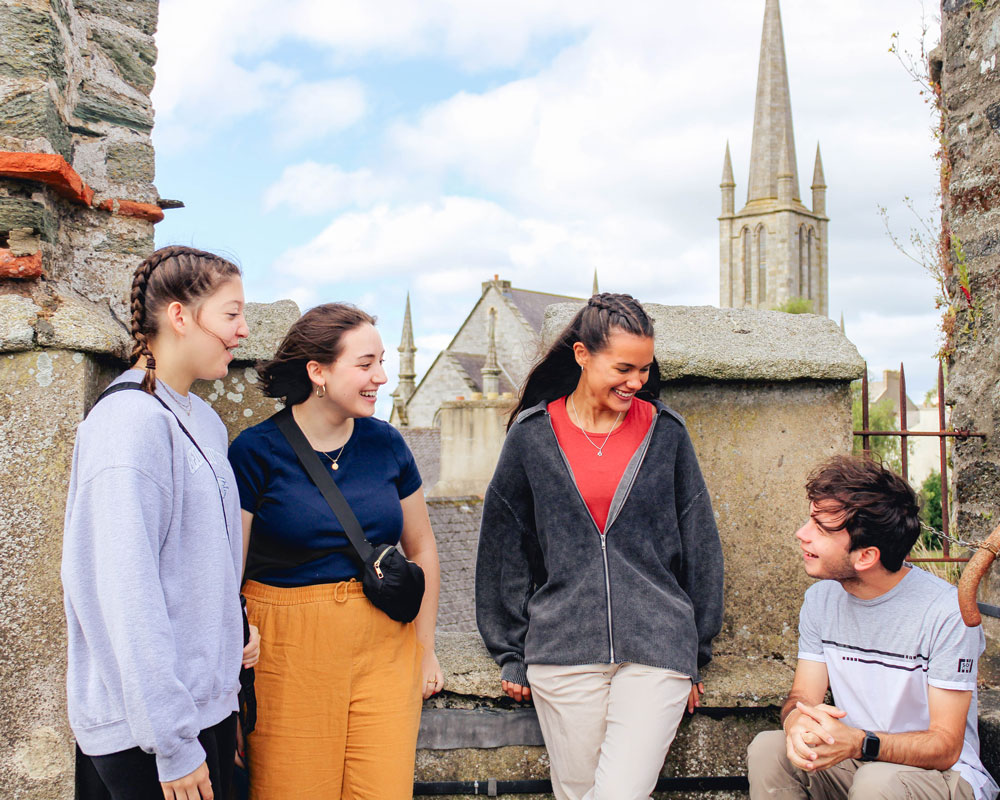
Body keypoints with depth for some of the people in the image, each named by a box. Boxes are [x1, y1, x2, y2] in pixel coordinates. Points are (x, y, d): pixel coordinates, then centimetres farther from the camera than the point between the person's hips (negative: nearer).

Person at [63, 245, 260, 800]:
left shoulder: (204, 420, 10)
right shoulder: (128, 423, -18)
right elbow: (124, 593, -22)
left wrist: (233, 635, 9)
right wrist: (173, 743, -21)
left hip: (208, 700, 8)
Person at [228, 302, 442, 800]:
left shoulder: (385, 444, 4)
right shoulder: (256, 451, -8)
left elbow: (421, 548, 14)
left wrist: (426, 648, 15)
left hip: (384, 648, 3)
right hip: (289, 651, -3)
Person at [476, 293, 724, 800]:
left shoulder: (664, 431, 5)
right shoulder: (532, 435, 3)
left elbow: (698, 544, 10)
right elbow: (505, 548, 8)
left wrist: (696, 652, 12)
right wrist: (510, 654, 10)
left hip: (656, 649, 0)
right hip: (563, 649, 1)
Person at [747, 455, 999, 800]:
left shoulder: (946, 610, -20)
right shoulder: (820, 599, -1)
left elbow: (946, 747, -19)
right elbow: (802, 696, -1)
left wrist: (858, 744, -38)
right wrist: (797, 721, -28)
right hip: (854, 765, 4)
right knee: (768, 749, -21)